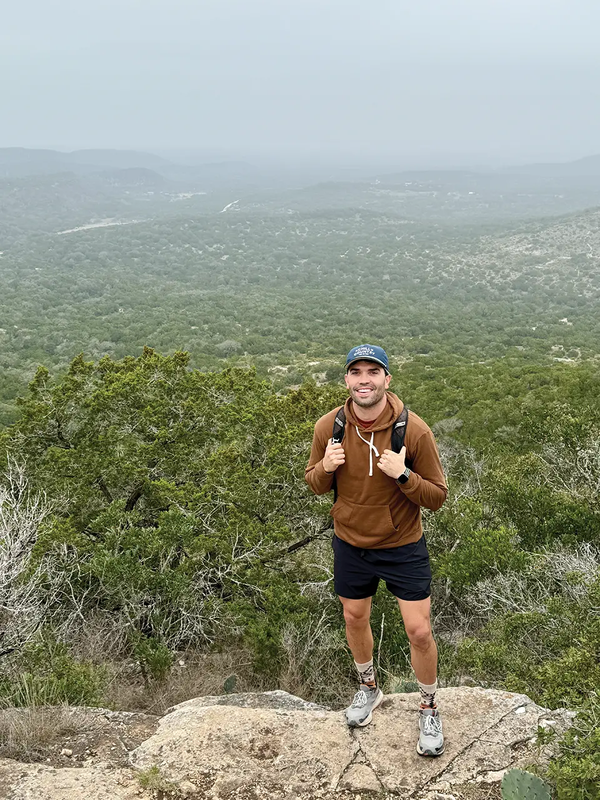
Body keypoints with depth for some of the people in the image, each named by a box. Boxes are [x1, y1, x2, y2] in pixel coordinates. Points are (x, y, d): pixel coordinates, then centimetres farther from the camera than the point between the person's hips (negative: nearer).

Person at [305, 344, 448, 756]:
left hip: (403, 546, -3)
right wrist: (326, 467, -20)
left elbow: (437, 497, -14)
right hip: (350, 544, 3)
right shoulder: (329, 427, -12)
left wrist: (403, 475, -32)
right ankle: (369, 687, 49)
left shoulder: (414, 430, -20)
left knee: (419, 631, 2)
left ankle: (429, 709, 29)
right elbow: (315, 485, 2)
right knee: (355, 619, 20)